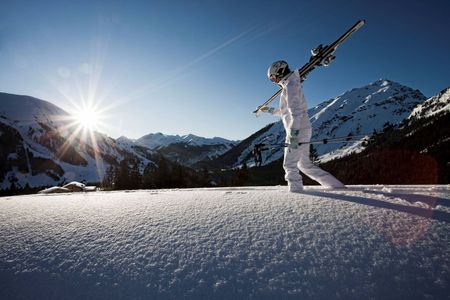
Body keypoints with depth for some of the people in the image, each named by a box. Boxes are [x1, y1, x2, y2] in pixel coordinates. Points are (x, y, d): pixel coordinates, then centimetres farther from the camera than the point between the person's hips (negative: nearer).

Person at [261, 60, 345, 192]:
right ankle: (335, 185, 17)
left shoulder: (290, 85, -9)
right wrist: (270, 110, 34)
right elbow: (287, 111, 33)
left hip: (298, 131, -10)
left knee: (289, 164, -5)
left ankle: (295, 189, -2)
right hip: (301, 130, 10)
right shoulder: (290, 86, 22)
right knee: (305, 164, 14)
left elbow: (295, 111, -21)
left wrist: (293, 133, -28)